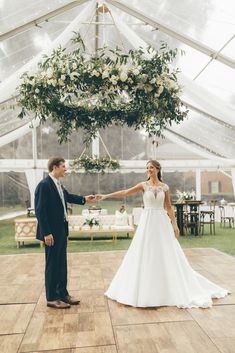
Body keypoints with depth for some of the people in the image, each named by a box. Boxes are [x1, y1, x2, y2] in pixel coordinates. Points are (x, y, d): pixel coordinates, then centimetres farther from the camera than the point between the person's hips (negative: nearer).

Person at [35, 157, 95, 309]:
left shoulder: (58, 184, 8)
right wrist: (46, 233, -21)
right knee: (52, 265, 4)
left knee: (62, 263, 16)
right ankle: (52, 298, 19)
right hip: (52, 232, -9)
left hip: (61, 230, 9)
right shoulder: (44, 185, -17)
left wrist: (84, 199, 18)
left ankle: (63, 293, 30)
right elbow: (40, 210, -20)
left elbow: (68, 196, 27)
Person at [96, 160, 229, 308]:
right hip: (148, 222, -1)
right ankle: (146, 289, 18)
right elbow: (125, 193, -9)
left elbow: (169, 207, 8)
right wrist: (106, 196, -17)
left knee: (167, 255, 6)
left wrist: (175, 224, 3)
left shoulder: (165, 187, 4)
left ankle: (172, 288, 22)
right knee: (145, 254, 3)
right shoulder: (143, 185, -1)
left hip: (162, 222, 1)